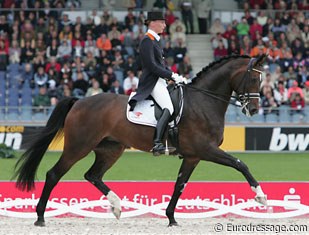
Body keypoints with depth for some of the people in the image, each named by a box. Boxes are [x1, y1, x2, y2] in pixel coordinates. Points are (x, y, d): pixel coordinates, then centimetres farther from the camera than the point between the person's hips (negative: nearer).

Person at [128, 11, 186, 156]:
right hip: (152, 83, -11)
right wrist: (172, 76, -17)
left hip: (159, 82, 11)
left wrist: (176, 77, 12)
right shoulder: (147, 40, -11)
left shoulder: (155, 40, 20)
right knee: (169, 109, -27)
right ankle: (157, 143, -38)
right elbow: (152, 66, -19)